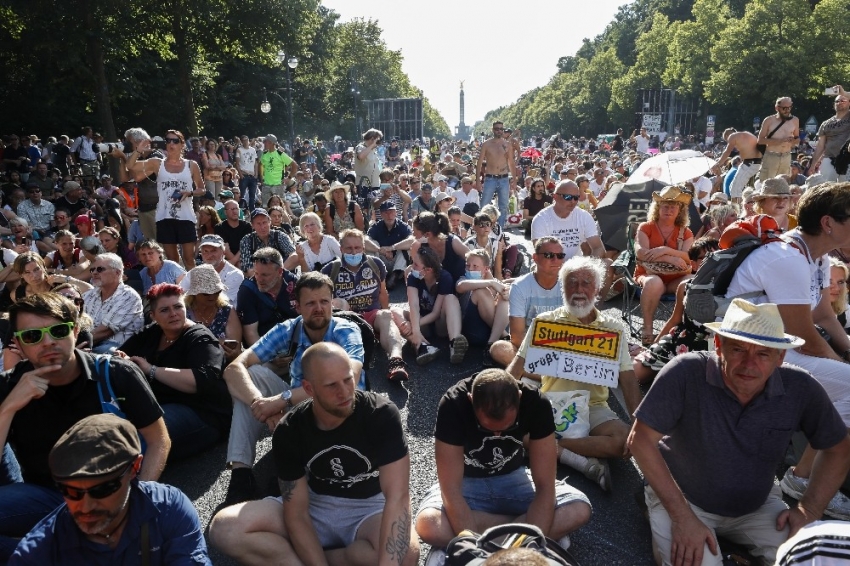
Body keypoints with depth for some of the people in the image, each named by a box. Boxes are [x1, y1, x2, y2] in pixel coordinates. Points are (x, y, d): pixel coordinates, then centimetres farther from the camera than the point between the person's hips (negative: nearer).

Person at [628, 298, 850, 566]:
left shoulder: (800, 389, -15)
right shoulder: (686, 372, -27)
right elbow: (641, 440, -24)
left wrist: (809, 509, -8)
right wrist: (683, 518, -23)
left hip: (756, 507, 4)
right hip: (681, 498, -4)